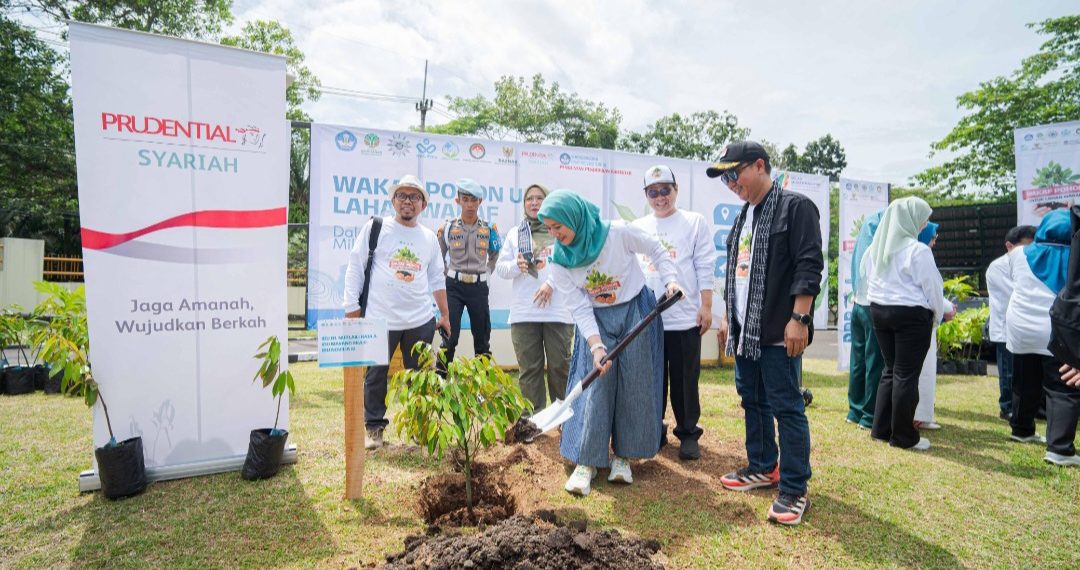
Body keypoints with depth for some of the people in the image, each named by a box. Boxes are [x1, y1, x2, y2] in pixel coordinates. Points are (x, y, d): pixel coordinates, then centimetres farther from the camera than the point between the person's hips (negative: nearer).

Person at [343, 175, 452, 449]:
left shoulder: (429, 237, 11)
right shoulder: (375, 228, 0)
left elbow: (436, 278, 17)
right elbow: (355, 269, 0)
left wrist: (445, 314, 16)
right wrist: (352, 310, -4)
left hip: (421, 321, 3)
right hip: (380, 319, -3)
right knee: (375, 376, 5)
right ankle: (374, 427, 22)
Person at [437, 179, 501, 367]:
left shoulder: (489, 229, 2)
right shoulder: (447, 228, -1)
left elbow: (495, 256, 18)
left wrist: (485, 273, 11)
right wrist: (449, 275, 7)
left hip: (479, 288, 2)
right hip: (454, 286, -1)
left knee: (482, 338, 9)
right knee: (449, 338, -5)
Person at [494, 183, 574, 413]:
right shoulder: (514, 233, 15)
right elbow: (500, 267, 12)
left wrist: (551, 283, -13)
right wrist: (516, 266, -9)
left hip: (558, 310, -2)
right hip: (524, 313, 2)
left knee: (560, 365, 3)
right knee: (529, 368, 4)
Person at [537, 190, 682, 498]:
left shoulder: (618, 233, -19)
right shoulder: (559, 262, -11)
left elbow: (657, 250, -3)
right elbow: (579, 308, -13)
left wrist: (670, 280, -17)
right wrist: (596, 345, -23)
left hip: (635, 312, -1)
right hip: (596, 321, 1)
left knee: (634, 385, 2)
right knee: (593, 387, -5)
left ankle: (623, 455, 17)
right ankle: (586, 461, 5)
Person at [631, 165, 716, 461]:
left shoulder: (695, 222, 3)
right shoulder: (637, 228, 12)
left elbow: (705, 268, -1)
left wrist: (706, 306, -6)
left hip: (684, 318, -3)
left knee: (685, 380, 4)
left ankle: (688, 433, 18)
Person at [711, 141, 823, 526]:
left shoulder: (795, 207, -8)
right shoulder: (743, 217, 18)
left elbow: (809, 266, -15)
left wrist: (799, 319, -19)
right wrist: (727, 317, 21)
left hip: (779, 333, -9)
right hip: (745, 331, 9)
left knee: (786, 408, -3)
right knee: (752, 401, 16)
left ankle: (794, 490, 8)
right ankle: (763, 468, 31)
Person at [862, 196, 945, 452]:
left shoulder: (876, 249, 6)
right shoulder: (918, 250, -13)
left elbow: (866, 277, 11)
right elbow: (932, 287, -7)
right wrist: (938, 314, 8)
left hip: (879, 310, 7)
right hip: (911, 315, -6)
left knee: (890, 370, 15)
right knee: (906, 374, 1)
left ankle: (881, 429, 19)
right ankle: (903, 436, 10)